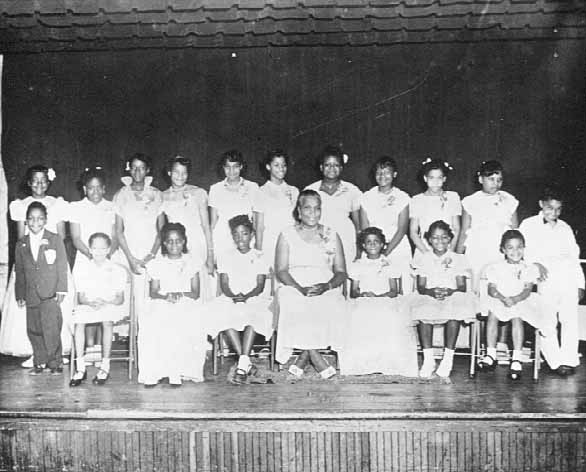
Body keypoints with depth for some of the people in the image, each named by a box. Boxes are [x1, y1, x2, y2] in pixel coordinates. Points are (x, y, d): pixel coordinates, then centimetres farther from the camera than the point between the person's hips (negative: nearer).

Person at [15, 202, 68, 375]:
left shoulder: (55, 240, 1)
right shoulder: (21, 244, 10)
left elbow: (62, 266, -1)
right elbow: (19, 271, 13)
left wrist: (61, 289, -6)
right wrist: (20, 294, 9)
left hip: (50, 294, -4)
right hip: (31, 294, 4)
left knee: (51, 328, -11)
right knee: (33, 330, 6)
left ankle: (55, 362, 1)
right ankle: (39, 362, 18)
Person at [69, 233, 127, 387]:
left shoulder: (118, 270, 4)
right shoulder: (81, 268, 8)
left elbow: (120, 299, -1)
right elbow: (80, 298, 3)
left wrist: (105, 303, -21)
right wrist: (90, 303, -19)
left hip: (111, 306, -2)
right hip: (87, 306, 2)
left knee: (107, 322, -35)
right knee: (78, 321, -30)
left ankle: (105, 367, -25)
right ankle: (80, 368, -24)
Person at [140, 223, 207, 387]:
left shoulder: (192, 263, 12)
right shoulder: (157, 264, 14)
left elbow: (195, 293, 6)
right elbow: (153, 292, 8)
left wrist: (180, 294, -15)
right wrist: (165, 296, -14)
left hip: (187, 305, -1)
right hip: (161, 305, 1)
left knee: (190, 326, -34)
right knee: (149, 325, -32)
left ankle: (177, 371, -24)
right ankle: (152, 372, -25)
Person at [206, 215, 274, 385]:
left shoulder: (260, 257, 10)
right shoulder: (225, 256, 14)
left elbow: (260, 286, 0)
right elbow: (224, 285, 5)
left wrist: (246, 296, -20)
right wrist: (233, 296, -17)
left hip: (254, 299, -1)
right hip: (230, 299, 1)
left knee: (254, 315, -36)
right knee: (223, 314, -34)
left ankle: (242, 364, -36)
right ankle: (246, 362, -31)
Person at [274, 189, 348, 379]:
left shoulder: (331, 235, 17)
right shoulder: (287, 235, 13)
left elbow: (341, 272, 10)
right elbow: (280, 271, 2)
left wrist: (326, 286, -12)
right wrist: (300, 288, -17)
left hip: (326, 290, 1)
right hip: (293, 287, -1)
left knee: (333, 308, -32)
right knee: (295, 308, -35)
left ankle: (303, 358, -20)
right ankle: (317, 359, -26)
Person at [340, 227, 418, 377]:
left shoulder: (388, 265, 15)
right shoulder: (357, 265, 17)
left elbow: (394, 291, 6)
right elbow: (353, 291, 12)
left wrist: (378, 296, -13)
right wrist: (362, 294, -12)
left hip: (386, 302, -1)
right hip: (363, 303, 1)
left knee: (392, 321, -34)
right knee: (359, 319, -34)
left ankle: (389, 361, -27)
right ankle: (363, 361, -28)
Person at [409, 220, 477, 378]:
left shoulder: (457, 259, 10)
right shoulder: (424, 259, 12)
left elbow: (462, 287, 1)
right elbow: (420, 287, 2)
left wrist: (449, 291, -21)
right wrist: (431, 291, -20)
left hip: (452, 297, 0)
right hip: (429, 298, 1)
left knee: (456, 310, -35)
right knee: (423, 312, -33)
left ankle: (448, 358, -29)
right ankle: (428, 359, -26)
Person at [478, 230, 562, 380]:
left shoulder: (529, 268, 9)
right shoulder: (495, 268, 9)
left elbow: (527, 290, -3)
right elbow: (491, 289, -2)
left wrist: (515, 299, -23)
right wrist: (503, 298, -23)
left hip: (521, 302, -1)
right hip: (498, 301, 1)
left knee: (516, 316, -32)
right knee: (492, 314, -30)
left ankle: (516, 358, -30)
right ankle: (490, 354, -24)